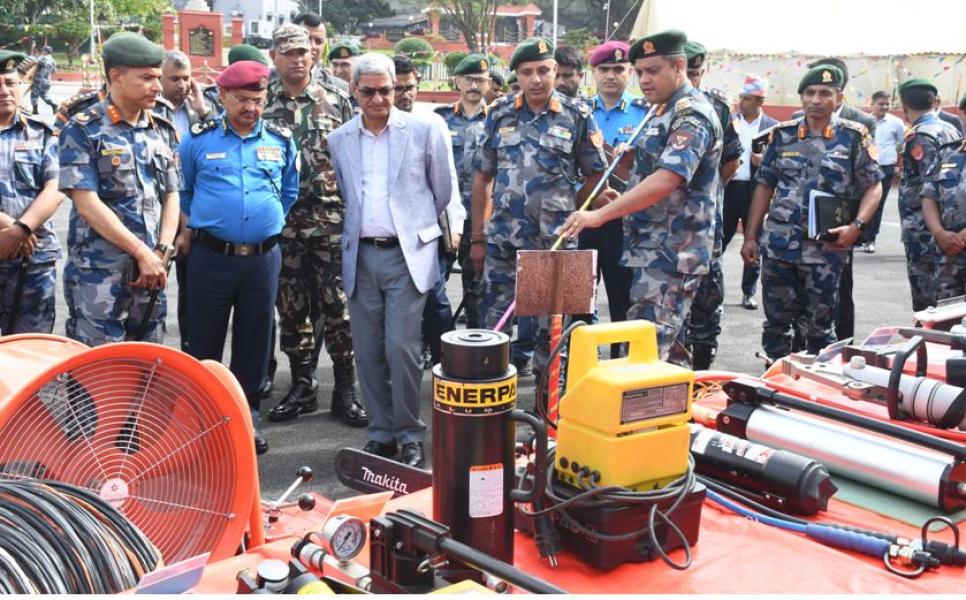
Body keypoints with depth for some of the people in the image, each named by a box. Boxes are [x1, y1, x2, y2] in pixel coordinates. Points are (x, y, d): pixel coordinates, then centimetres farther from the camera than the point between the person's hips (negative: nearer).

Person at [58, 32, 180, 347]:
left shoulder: (162, 130, 11)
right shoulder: (83, 130, -5)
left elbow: (171, 196, 10)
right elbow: (87, 204, -12)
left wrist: (161, 252, -5)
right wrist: (142, 252, -14)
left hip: (151, 270, 5)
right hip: (98, 274, -5)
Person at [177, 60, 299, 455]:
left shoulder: (282, 141, 6)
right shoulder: (198, 139, 1)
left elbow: (290, 193, 17)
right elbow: (182, 192, 13)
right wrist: (190, 228, 11)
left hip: (264, 257, 2)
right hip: (211, 256, -2)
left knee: (254, 340, 10)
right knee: (204, 340, 6)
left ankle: (248, 415, 22)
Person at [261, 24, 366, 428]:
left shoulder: (335, 98, 4)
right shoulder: (262, 102, 5)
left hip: (332, 217, -1)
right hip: (282, 221, 2)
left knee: (338, 305, 0)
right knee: (291, 307, 9)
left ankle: (345, 390, 10)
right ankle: (302, 386, 22)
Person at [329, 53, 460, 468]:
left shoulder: (425, 128, -1)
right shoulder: (339, 140, 8)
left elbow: (445, 190, 7)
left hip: (407, 253, -3)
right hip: (360, 256, 4)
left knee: (401, 348, -9)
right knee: (368, 352, 6)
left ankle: (410, 437, 6)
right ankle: (380, 434, 18)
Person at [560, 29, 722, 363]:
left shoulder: (692, 114, -15)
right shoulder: (662, 110, 16)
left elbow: (666, 180, -28)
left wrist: (601, 214, -31)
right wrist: (623, 199, 14)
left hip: (671, 252, -10)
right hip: (654, 248, 10)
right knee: (663, 341, 16)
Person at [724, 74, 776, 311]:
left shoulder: (773, 127, 0)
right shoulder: (728, 121, 5)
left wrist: (764, 162, -18)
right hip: (728, 188, 1)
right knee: (719, 240, 5)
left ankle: (749, 292, 16)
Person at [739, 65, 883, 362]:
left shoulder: (854, 137, -1)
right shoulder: (782, 135, 6)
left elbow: (873, 187, 1)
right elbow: (764, 186, 10)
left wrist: (856, 226, -16)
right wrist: (750, 236, 6)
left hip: (825, 248, -2)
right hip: (778, 245, 2)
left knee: (819, 325, 7)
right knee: (776, 319, 9)